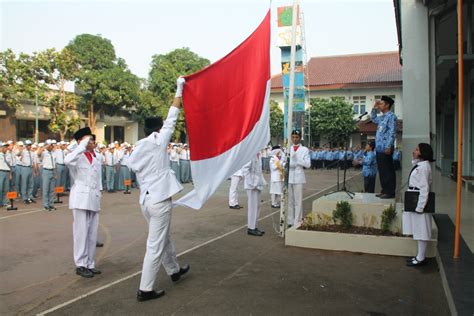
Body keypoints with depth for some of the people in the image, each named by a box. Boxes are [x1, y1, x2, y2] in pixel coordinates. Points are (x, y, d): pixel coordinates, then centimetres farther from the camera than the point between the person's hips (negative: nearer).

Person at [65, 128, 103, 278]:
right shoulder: (78, 156, -5)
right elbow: (67, 160, -29)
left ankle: (90, 264, 19)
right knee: (81, 233, -2)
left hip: (94, 199, 6)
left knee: (92, 234, 9)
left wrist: (99, 194, 13)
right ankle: (81, 265, 7)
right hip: (81, 198, -6)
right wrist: (83, 146, -25)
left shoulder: (96, 158, 13)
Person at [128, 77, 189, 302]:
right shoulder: (158, 141, -8)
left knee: (163, 239, 23)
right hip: (159, 200, -8)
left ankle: (174, 271, 40)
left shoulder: (136, 151, 11)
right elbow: (172, 119, -4)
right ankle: (145, 289, 5)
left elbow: (139, 176, 16)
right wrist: (179, 91, 3)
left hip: (146, 199, 8)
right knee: (155, 245, -1)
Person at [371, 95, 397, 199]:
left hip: (385, 149, -9)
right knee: (382, 171, 12)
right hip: (379, 148, 9)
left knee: (388, 171, -6)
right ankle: (384, 190, 19)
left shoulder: (391, 116, -9)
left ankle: (390, 192, -2)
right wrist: (374, 108, 24)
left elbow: (392, 132, -16)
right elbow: (373, 118, 40)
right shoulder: (382, 117, 18)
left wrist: (389, 146, -23)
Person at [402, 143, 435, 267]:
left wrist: (419, 207, -21)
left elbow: (424, 188, -21)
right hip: (415, 202, 10)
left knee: (421, 231, -1)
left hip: (419, 202, -10)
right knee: (419, 231, 16)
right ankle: (420, 256, 25)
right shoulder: (419, 165, 13)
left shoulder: (424, 167, -18)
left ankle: (421, 259, 8)